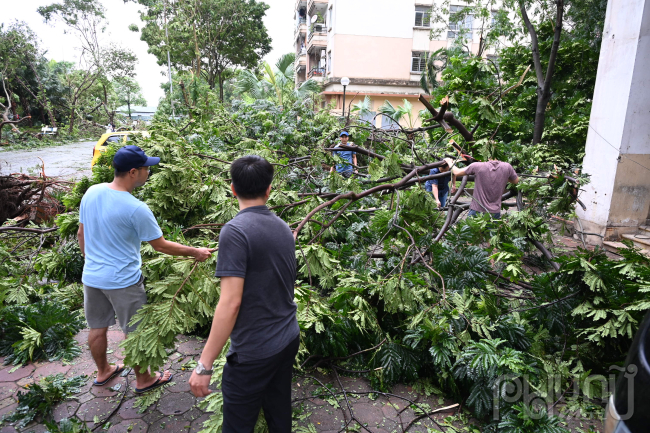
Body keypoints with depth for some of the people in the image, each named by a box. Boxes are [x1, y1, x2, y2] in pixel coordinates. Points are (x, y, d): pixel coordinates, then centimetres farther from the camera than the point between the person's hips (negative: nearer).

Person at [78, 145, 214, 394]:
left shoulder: (91, 192, -4)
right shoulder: (135, 209, -25)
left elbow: (81, 234, 8)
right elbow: (161, 246, -16)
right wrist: (195, 252, -4)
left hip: (91, 277, 7)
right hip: (123, 281, -7)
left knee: (97, 327, 22)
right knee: (136, 333, 11)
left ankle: (103, 372, 45)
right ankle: (144, 380, 29)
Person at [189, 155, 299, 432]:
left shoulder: (235, 231, -19)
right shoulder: (283, 228, 3)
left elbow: (230, 302, -23)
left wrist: (204, 365, -18)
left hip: (253, 353, -7)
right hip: (289, 341, 7)